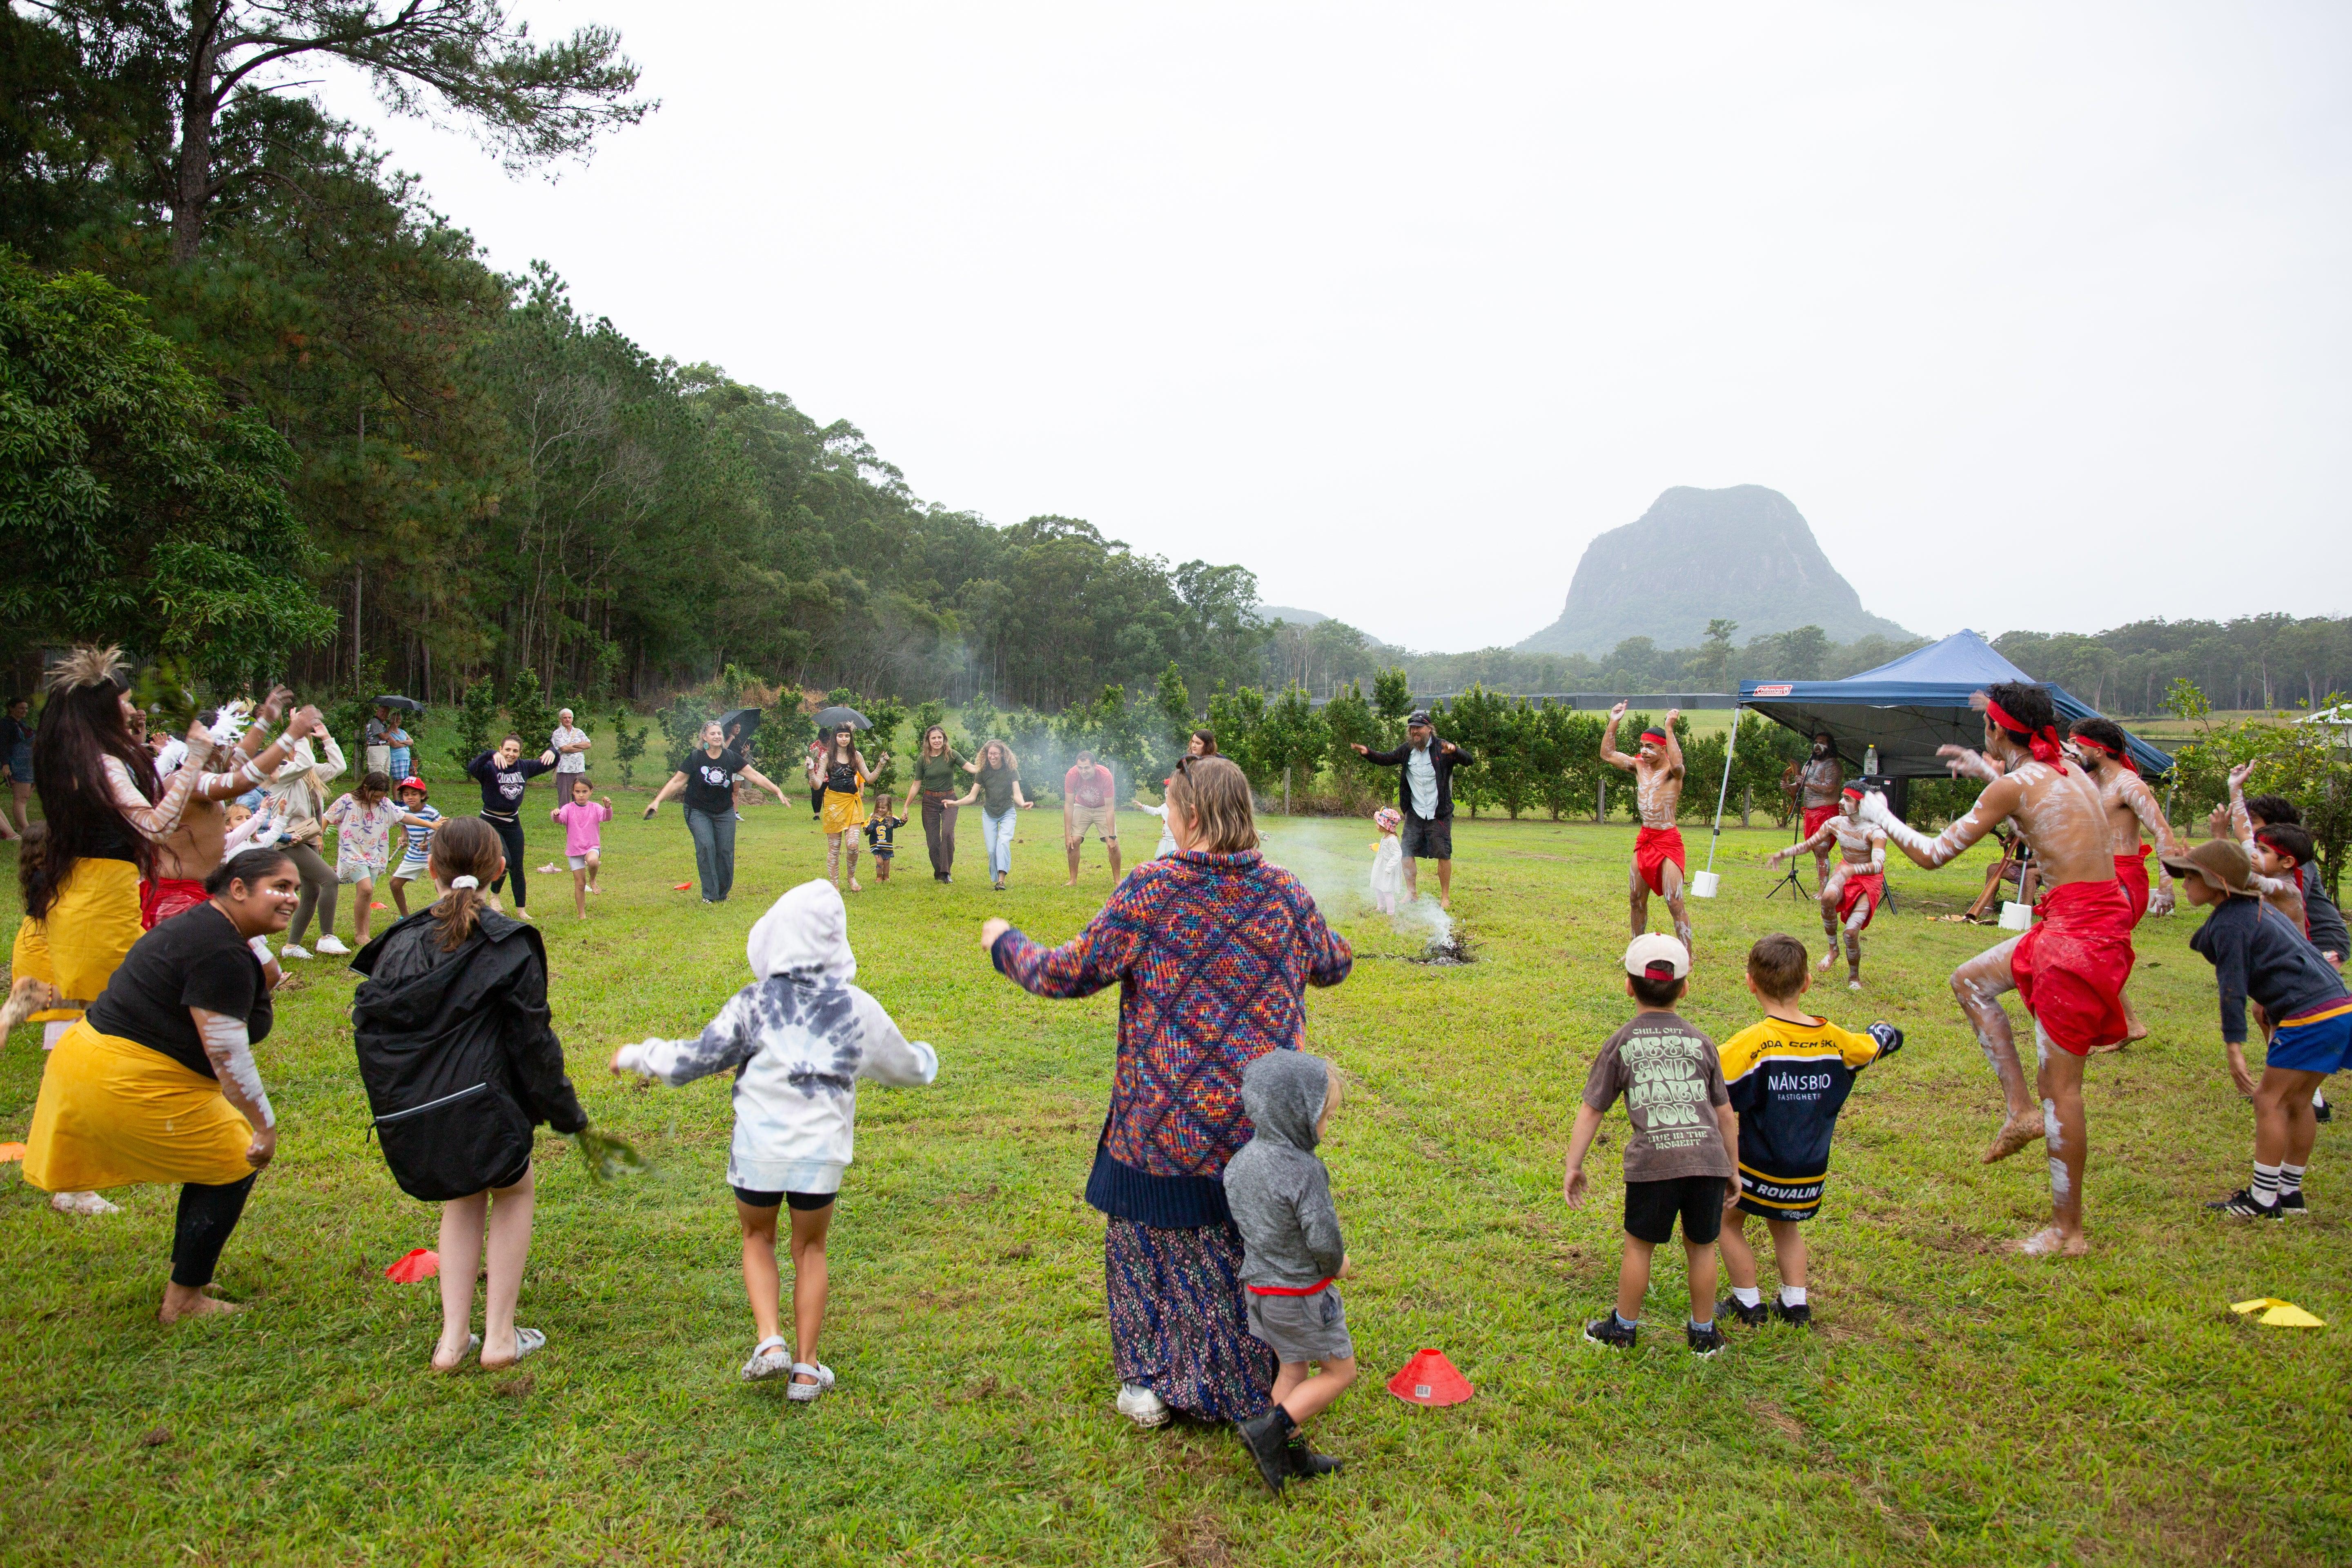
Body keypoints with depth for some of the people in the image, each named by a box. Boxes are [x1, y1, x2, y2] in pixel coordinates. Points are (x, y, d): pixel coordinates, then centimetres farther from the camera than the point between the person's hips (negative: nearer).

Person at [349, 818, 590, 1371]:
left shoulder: (399, 942, 6)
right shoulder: (509, 946, -8)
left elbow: (367, 1024, 9)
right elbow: (533, 1042, -6)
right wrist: (568, 1114, 5)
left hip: (408, 1119, 5)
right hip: (478, 1110, -5)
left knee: (465, 1198, 30)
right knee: (513, 1191, 24)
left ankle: (453, 1336, 24)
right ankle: (500, 1336, 21)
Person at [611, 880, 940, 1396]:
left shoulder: (754, 1002, -6)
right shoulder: (857, 1007, -2)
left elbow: (691, 1060, 0)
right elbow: (907, 1067, 12)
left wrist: (636, 1056, 18)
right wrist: (927, 1058, 36)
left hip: (758, 1147, -1)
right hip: (822, 1152, 1)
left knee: (758, 1240, 24)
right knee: (810, 1250, 20)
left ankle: (769, 1341, 7)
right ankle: (806, 1369, 21)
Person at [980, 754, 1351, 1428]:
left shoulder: (1151, 891, -14)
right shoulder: (1285, 892, -1)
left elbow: (1069, 973, -9)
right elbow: (1334, 964, 16)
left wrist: (1006, 944, 9)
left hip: (1168, 1118, -4)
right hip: (1263, 1115, 4)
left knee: (1149, 1238, 16)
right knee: (1256, 1241, 19)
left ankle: (1155, 1382, 26)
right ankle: (1258, 1379, 32)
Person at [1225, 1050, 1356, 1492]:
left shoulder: (1239, 1161, -2)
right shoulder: (1304, 1172, -27)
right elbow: (1323, 1238, -27)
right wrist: (1336, 1265, -6)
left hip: (1259, 1286, 8)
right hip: (1302, 1293, -8)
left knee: (1291, 1369, 21)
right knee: (1340, 1370, 9)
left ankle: (1292, 1456, 28)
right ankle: (1270, 1430, 2)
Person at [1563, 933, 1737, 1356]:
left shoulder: (1621, 1044, 9)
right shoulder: (1700, 1043, 13)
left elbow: (1590, 1111, 9)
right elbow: (1725, 1115, 16)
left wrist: (1573, 1166, 14)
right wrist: (1731, 1170, 26)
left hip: (1653, 1162, -2)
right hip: (1708, 1158, 2)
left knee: (1639, 1245, 14)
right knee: (1701, 1247, 18)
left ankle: (1623, 1328, 29)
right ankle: (1703, 1332, 32)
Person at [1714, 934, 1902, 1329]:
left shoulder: (1754, 1042, -23)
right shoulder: (1832, 1038, -6)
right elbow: (1885, 1042, 15)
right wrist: (1884, 1030, 36)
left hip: (1760, 1169, -5)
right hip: (1810, 1173, 5)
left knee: (1729, 1220, 19)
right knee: (1785, 1225, 30)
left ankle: (1748, 1305, 23)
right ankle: (1795, 1304, 28)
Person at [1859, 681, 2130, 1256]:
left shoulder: (2013, 786, -13)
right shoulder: (2067, 770, 11)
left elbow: (1934, 853, -8)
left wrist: (1881, 816, 8)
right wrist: (1990, 772, 39)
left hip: (2078, 933, -9)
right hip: (2101, 921, 9)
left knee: (2060, 1088, -1)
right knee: (1969, 981, 23)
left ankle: (2068, 1231, 8)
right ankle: (2023, 1110, 19)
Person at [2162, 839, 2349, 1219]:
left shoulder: (2230, 924, -12)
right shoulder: (2253, 907, 15)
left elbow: (2233, 989, -16)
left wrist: (2234, 1049, -16)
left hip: (2311, 1016, -10)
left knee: (2270, 1101, -3)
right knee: (2297, 1102, 17)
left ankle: (2263, 1200, 2)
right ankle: (2289, 1193, 26)